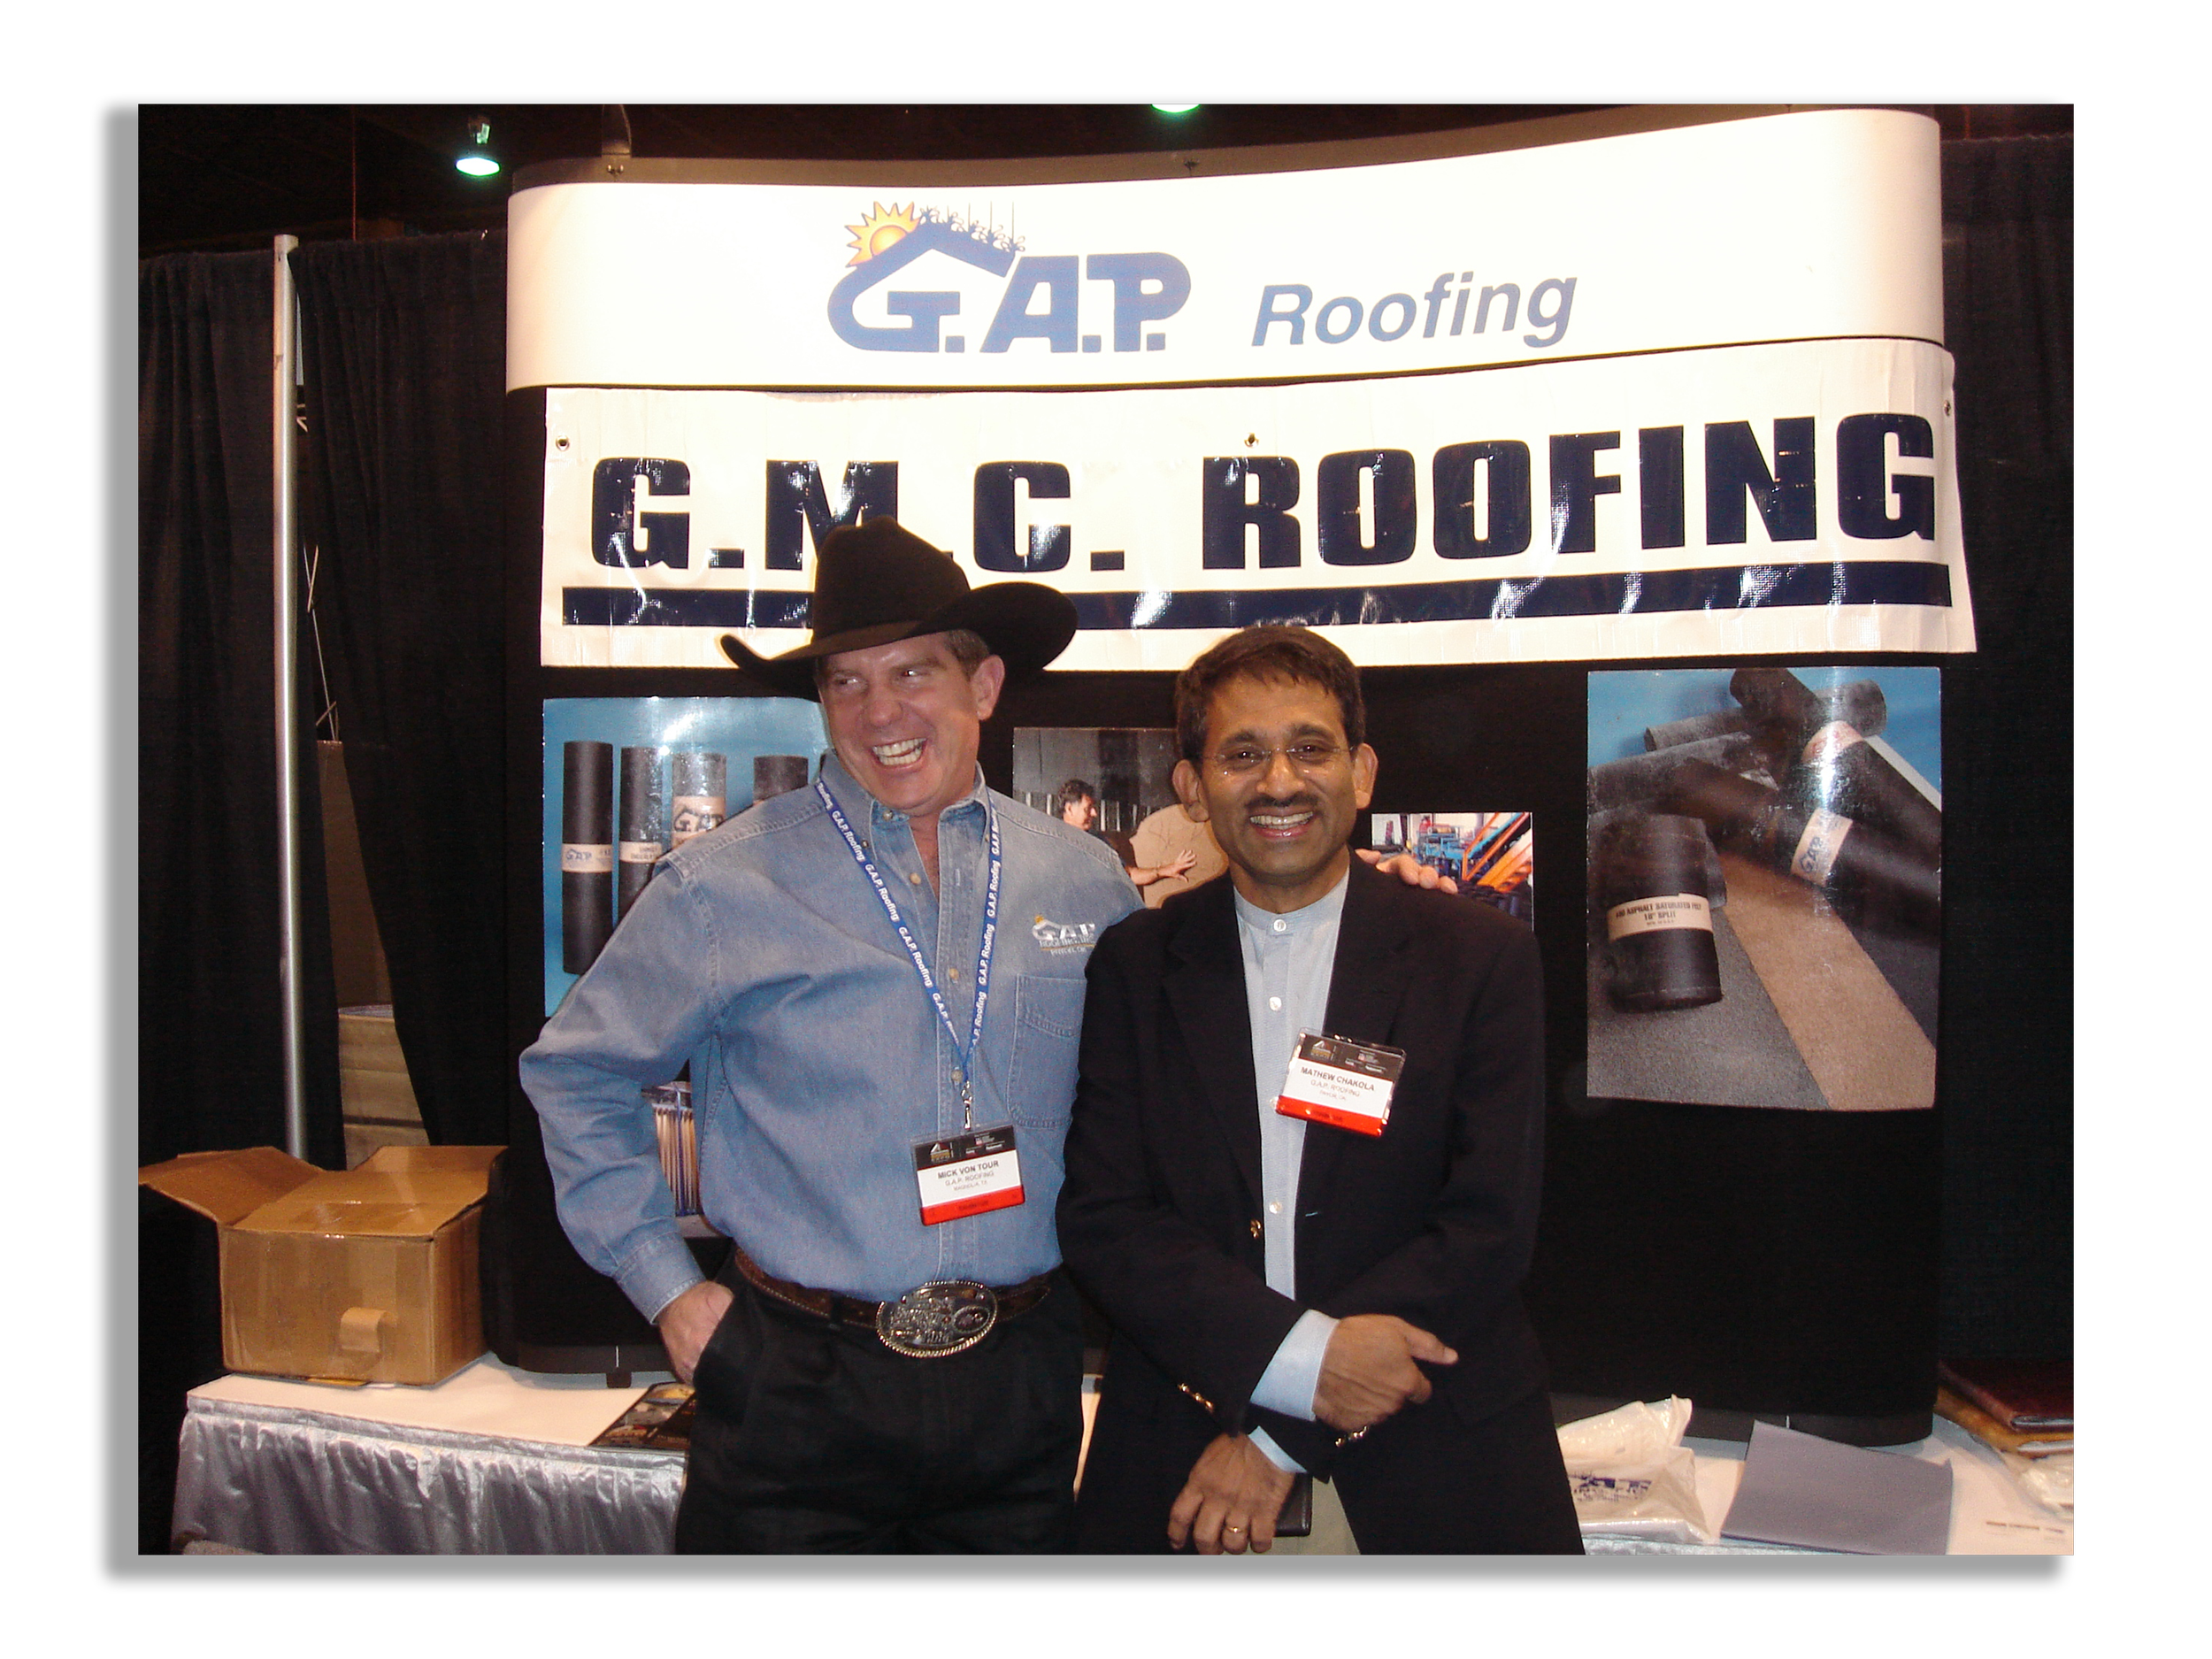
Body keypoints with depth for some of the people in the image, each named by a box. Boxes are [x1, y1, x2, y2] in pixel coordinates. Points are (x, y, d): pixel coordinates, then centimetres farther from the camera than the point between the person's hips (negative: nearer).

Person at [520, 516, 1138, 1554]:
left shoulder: (1086, 883, 1)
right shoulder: (727, 886, -7)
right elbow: (574, 1074, 2)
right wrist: (666, 1288, -1)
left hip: (1021, 1386, 3)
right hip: (802, 1389, -2)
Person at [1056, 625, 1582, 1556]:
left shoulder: (1483, 960, -5)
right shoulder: (1134, 966, -1)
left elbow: (1490, 1225, -10)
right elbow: (1100, 1220, -5)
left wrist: (1280, 1438, -14)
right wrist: (1297, 1352, -20)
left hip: (1434, 1451, 0)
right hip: (1178, 1445, 1)